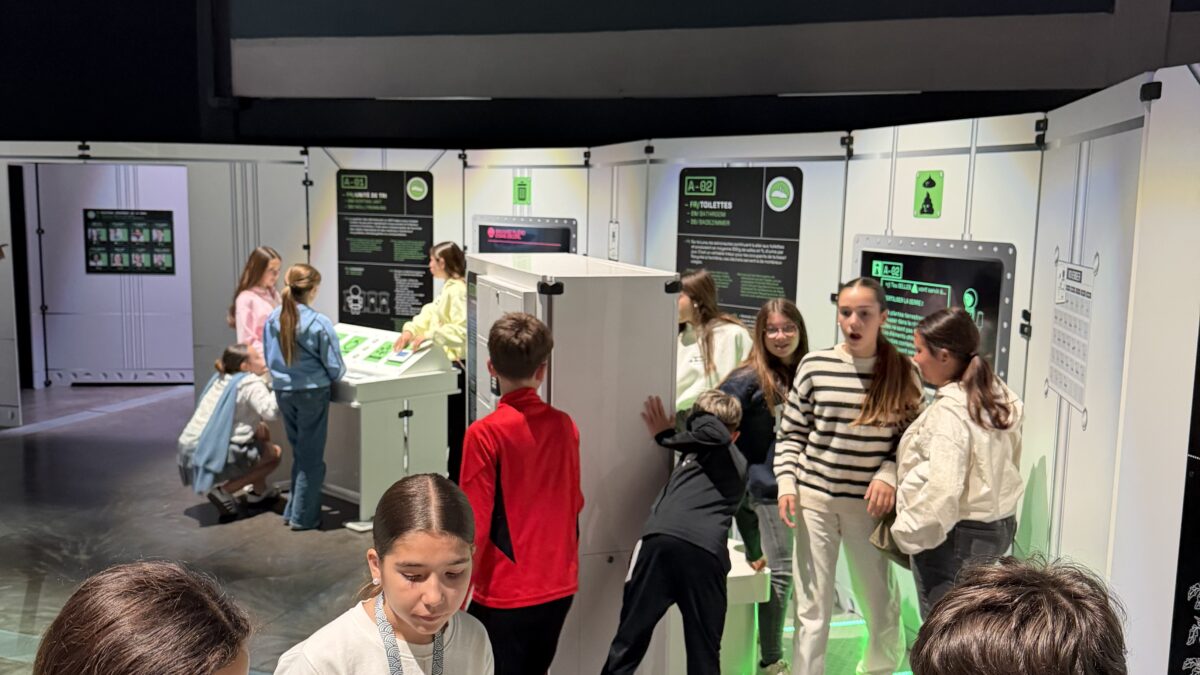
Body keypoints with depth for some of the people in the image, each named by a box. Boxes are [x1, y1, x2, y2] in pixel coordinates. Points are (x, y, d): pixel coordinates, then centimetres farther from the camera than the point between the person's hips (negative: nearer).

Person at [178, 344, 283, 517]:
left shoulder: (221, 378, 15)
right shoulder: (251, 383, -10)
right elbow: (270, 412, -24)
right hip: (214, 456, -9)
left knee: (261, 431, 23)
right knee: (274, 453, 8)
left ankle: (258, 490, 28)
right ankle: (224, 491, -3)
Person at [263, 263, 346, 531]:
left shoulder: (273, 320, -3)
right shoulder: (319, 323, -17)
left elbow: (269, 360, 8)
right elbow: (335, 368, -11)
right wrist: (337, 373, 11)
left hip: (283, 392, 5)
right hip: (312, 392, -5)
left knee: (299, 452, 21)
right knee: (312, 457, 8)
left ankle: (293, 509, 27)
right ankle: (304, 517, 14)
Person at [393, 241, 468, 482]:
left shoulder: (457, 290, -17)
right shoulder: (448, 288, 17)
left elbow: (462, 329, -27)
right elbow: (430, 313, 15)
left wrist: (430, 335, -27)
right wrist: (410, 330, -1)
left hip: (457, 366, -10)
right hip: (450, 365, 10)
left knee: (456, 426, -1)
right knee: (452, 424, 16)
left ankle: (457, 477, 8)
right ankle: (454, 475, 26)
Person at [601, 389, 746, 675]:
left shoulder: (710, 443, 21)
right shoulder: (739, 466, 32)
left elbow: (710, 427, -1)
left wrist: (666, 436, 13)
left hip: (662, 540, -3)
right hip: (707, 554, 3)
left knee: (628, 643, 3)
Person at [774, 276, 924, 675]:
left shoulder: (902, 371, -3)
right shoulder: (814, 365, -4)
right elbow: (791, 433, 3)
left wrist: (889, 473, -13)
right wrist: (787, 484, -7)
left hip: (870, 503, 1)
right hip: (815, 499, 0)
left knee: (880, 602, 15)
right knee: (811, 606, 7)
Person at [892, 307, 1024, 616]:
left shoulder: (950, 410, -22)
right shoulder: (999, 396, 6)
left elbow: (942, 488, -27)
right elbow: (1006, 465, 13)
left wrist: (907, 530, -15)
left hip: (954, 535, -9)